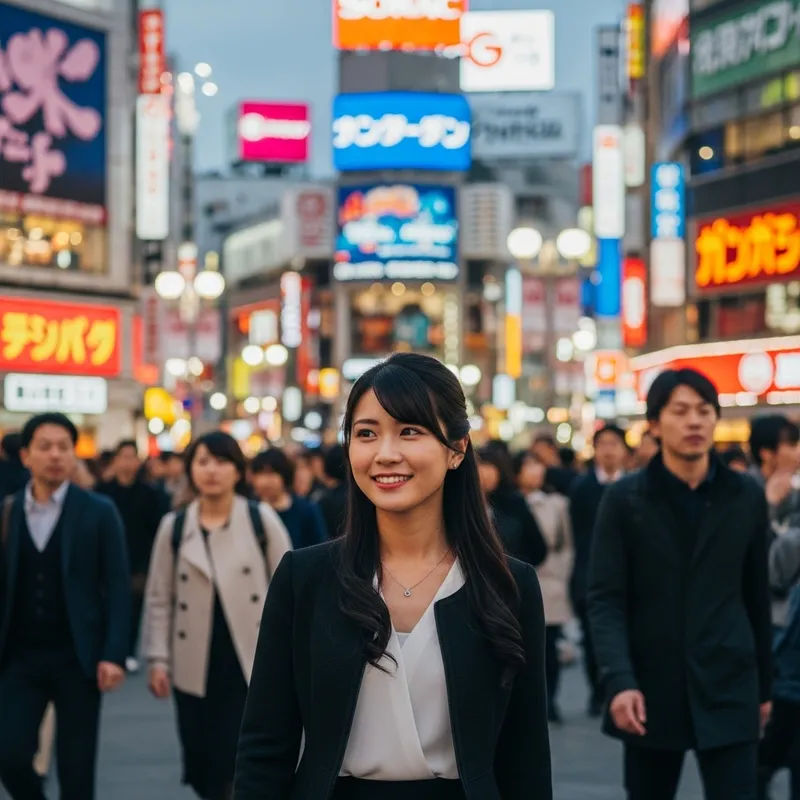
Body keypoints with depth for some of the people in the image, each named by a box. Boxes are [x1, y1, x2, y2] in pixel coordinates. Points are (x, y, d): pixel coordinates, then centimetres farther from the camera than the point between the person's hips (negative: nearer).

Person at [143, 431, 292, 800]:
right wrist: (158, 658, 1)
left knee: (240, 765, -8)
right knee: (202, 766, 7)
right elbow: (159, 599, 7)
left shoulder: (262, 519, 0)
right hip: (195, 668, 2)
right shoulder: (174, 526, 5)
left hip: (251, 664, -2)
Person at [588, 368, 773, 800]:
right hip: (651, 689, 0)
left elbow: (756, 596, 11)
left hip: (729, 688, 0)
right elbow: (606, 600, -6)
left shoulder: (747, 497, 5)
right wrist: (619, 681, -19)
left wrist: (764, 685, 13)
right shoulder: (624, 499, -1)